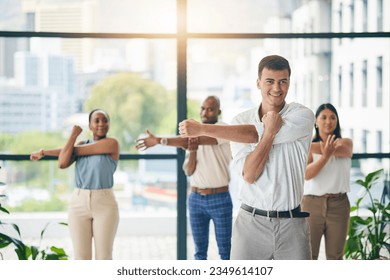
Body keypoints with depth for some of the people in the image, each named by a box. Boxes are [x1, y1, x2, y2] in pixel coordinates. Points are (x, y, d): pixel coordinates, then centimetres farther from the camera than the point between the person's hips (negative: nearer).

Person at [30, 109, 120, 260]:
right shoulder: (81, 144, 10)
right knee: (81, 257, 2)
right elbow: (62, 163, -7)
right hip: (79, 204, 4)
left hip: (104, 205, -4)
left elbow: (75, 150, -8)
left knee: (104, 257, -2)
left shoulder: (112, 143, -8)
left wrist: (45, 151, 3)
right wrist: (73, 135, 1)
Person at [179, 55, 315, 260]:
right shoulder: (241, 121, 2)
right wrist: (270, 132, -20)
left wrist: (203, 129, -16)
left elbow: (254, 135, -18)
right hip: (251, 222, 1)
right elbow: (248, 175, -10)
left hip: (292, 225, -1)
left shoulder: (303, 116, -4)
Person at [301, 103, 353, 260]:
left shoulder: (346, 142, 8)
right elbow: (307, 174, -13)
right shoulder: (308, 147, 3)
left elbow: (342, 150, -17)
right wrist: (325, 156, -30)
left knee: (335, 257, 8)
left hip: (338, 205, 1)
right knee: (309, 256, 0)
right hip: (312, 204, -1)